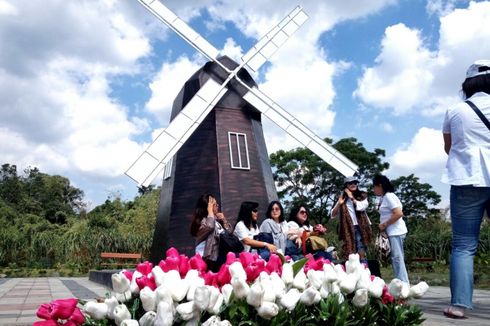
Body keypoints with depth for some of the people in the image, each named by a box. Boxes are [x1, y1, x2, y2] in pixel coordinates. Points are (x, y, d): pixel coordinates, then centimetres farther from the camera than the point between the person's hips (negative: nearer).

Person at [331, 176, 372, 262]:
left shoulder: (362, 196, 12)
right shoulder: (343, 198, 13)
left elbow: (362, 207, -9)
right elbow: (333, 215, 9)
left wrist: (352, 197, -1)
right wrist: (339, 204, -6)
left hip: (360, 227, -1)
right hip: (348, 229, 1)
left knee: (361, 254, -8)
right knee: (350, 255, -3)